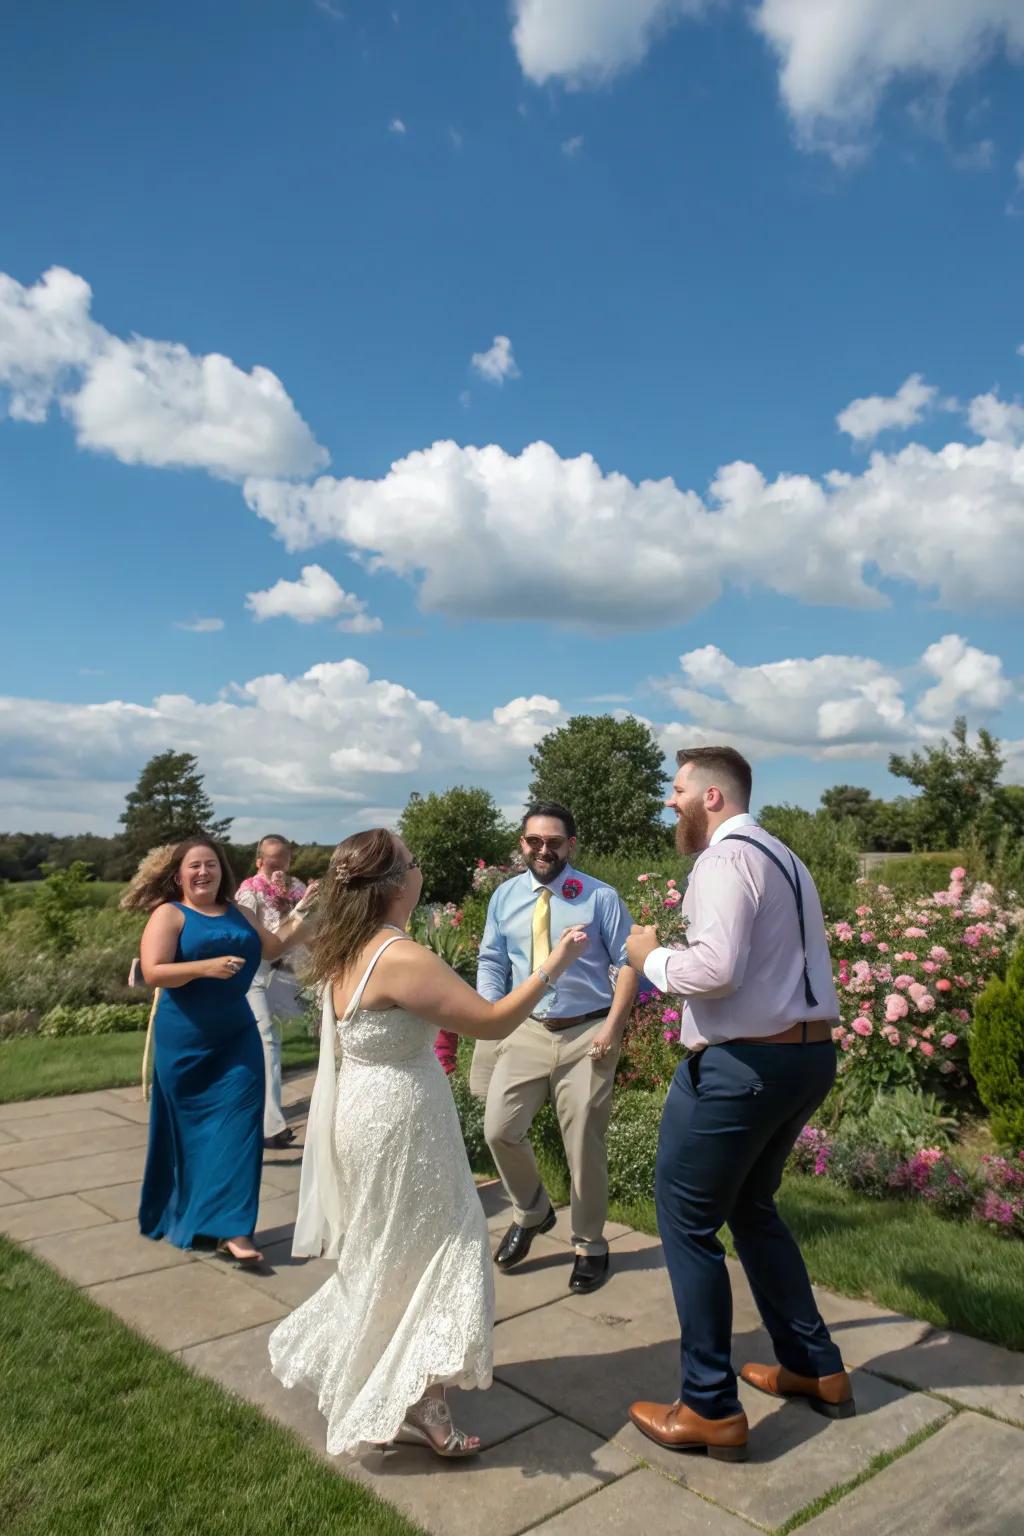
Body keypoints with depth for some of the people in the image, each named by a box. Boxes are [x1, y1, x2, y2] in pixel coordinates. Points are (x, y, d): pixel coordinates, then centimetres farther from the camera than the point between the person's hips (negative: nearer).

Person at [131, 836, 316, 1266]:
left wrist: (300, 918, 11)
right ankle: (182, 1219, 25)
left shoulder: (237, 913, 10)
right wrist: (205, 966, -28)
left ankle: (232, 1230, -2)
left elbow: (271, 948, 23)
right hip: (185, 1039, -4)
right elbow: (153, 972, -17)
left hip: (237, 1035, 5)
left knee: (238, 1122, -4)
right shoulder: (169, 915, -7)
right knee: (189, 1128, 6)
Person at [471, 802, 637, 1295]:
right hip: (526, 1032, 3)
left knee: (584, 1145, 6)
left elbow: (628, 961, -5)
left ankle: (589, 1245, 29)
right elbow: (491, 964, 8)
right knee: (500, 1130, 0)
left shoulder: (600, 897, -5)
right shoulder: (504, 897, 5)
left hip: (587, 1035, -3)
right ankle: (531, 1213, 30)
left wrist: (612, 1027, -13)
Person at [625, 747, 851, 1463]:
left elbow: (715, 967, -26)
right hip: (810, 1054, 10)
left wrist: (652, 956, -9)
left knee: (688, 1222, 5)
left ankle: (711, 1409, 16)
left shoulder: (726, 857, -15)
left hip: (741, 1063, -10)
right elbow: (782, 962, 14)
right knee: (751, 1208, 25)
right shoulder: (784, 858, 15)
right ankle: (816, 1368, 35)